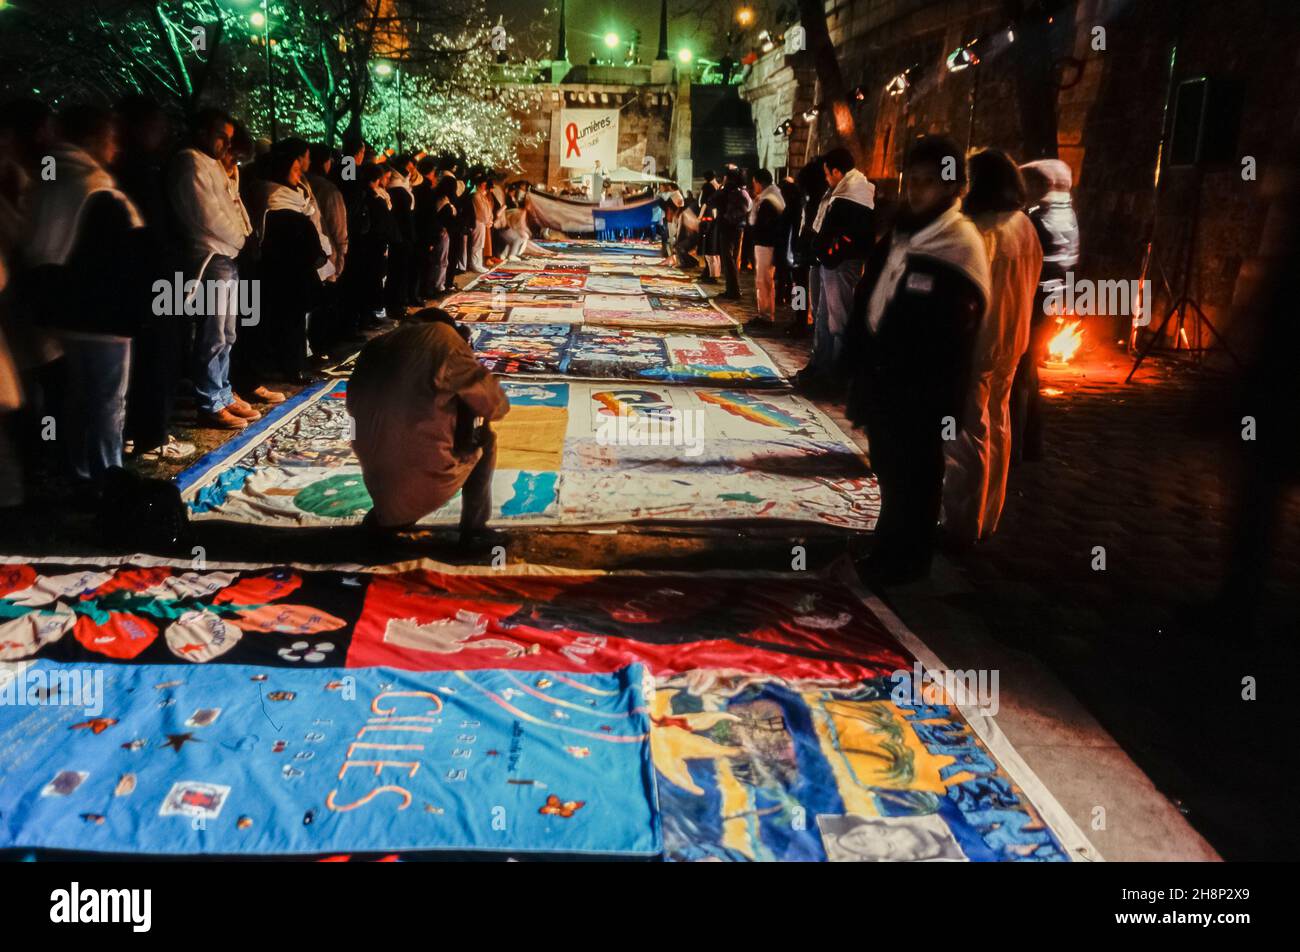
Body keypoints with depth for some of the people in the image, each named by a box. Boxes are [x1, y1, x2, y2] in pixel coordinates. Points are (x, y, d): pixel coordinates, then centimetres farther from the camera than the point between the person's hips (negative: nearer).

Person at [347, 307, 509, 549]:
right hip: (427, 483, -6)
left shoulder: (374, 347, 8)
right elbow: (494, 404, -4)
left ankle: (384, 516, 25)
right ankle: (474, 529, 18)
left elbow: (355, 407, 20)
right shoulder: (443, 336, -6)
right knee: (483, 436, 20)